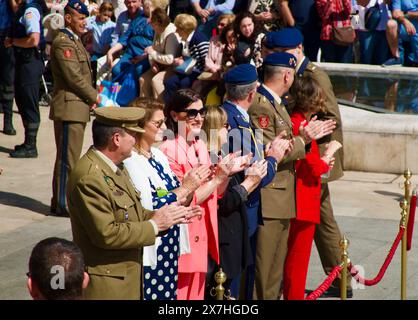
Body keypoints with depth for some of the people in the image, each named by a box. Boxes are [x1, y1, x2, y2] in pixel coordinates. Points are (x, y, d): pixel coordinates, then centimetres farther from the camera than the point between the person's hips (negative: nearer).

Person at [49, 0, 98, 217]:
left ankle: (61, 201, 22)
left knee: (70, 158, 15)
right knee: (67, 159, -6)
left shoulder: (75, 41, 18)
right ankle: (60, 205, -1)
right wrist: (95, 97, -9)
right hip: (69, 108, -10)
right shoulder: (62, 43, -14)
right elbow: (74, 77, -19)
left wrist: (90, 99, 8)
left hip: (78, 107, 10)